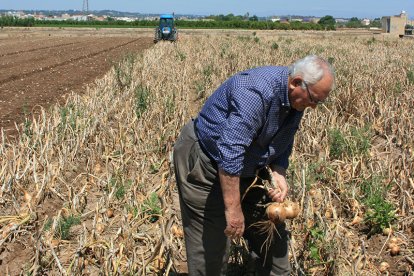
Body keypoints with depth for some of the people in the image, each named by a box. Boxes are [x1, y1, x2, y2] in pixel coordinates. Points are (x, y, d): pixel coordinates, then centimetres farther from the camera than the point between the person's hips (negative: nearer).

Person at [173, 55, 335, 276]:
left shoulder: (296, 100, -3)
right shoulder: (256, 91, -33)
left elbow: (283, 145, 9)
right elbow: (230, 152, -37)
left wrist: (278, 174, -10)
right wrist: (233, 208, -34)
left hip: (245, 167, 9)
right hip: (204, 164, -9)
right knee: (211, 244, -6)